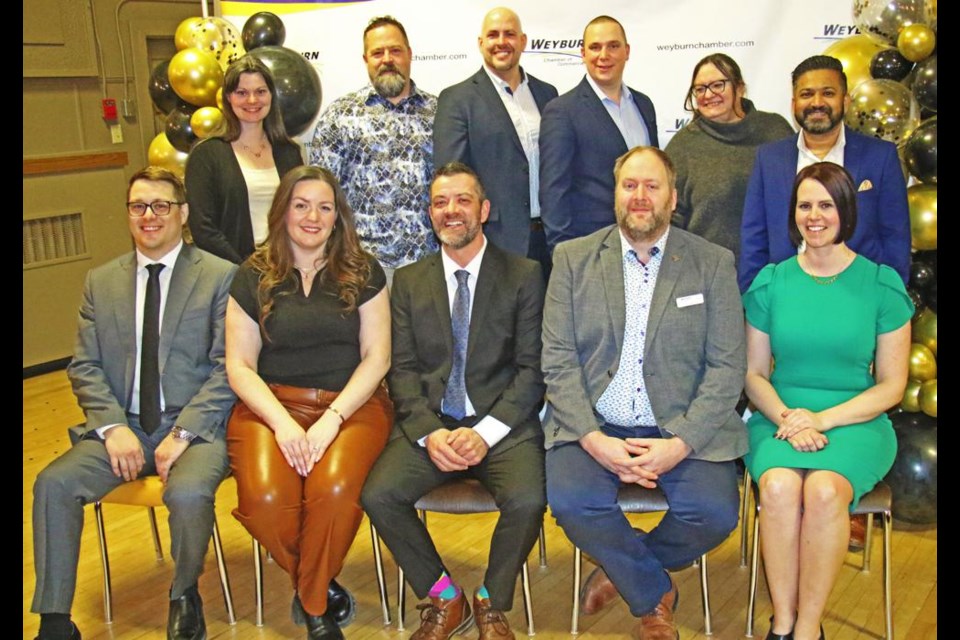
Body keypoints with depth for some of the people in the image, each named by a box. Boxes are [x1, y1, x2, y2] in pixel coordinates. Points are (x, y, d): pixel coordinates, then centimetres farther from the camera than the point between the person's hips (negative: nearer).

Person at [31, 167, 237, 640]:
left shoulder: (220, 276, 1)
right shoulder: (101, 282, 14)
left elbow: (227, 367, -6)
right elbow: (84, 366, 9)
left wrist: (184, 432, -15)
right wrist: (113, 427, -9)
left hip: (195, 426, -4)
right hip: (122, 427, 4)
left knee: (188, 492, -31)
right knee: (53, 484, -19)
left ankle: (184, 597, 0)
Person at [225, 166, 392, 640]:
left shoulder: (363, 272, 9)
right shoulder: (254, 278, 10)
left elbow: (377, 356, 2)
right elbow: (239, 365, 5)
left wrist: (331, 419, -12)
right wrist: (282, 422, -12)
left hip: (352, 406, -1)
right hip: (271, 406, 1)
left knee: (334, 489, -31)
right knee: (265, 499, -28)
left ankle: (312, 601, -2)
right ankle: (322, 584, 5)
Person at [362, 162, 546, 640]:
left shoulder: (524, 276, 4)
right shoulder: (408, 281, 12)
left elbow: (532, 368, -2)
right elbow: (403, 370, 5)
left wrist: (486, 432, -15)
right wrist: (429, 433, -12)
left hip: (502, 425, -2)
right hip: (429, 422, 2)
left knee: (527, 501, -29)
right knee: (378, 495, -22)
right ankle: (445, 600, 3)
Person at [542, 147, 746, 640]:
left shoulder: (713, 263, 4)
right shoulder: (573, 258, 6)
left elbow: (727, 367, -1)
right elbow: (558, 360, 0)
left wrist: (681, 443, -15)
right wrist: (593, 439, -14)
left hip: (681, 430, 0)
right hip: (594, 427, 0)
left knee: (715, 512, -24)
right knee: (569, 500, -26)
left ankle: (623, 572, 10)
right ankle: (654, 593, 5)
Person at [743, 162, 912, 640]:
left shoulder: (882, 284, 3)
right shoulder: (770, 282, 8)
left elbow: (891, 386, 3)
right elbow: (754, 373, 9)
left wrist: (823, 419, -12)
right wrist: (786, 417, -11)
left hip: (856, 421, -1)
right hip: (781, 418, 1)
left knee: (824, 489, -33)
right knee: (779, 486, -32)